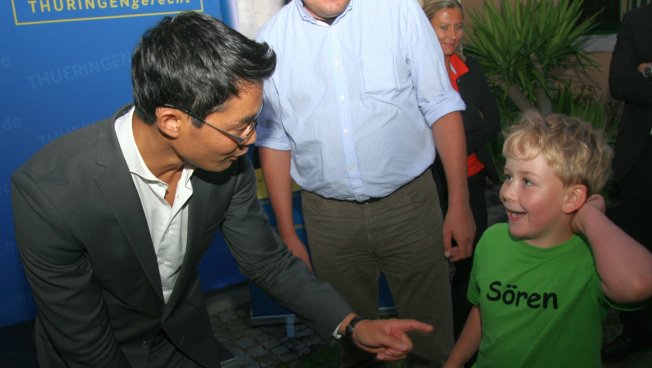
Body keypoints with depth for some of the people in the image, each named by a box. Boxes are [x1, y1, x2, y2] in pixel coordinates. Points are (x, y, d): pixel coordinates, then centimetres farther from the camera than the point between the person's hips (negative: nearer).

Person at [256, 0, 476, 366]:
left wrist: (460, 203, -6)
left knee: (431, 334, 12)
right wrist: (287, 234, 5)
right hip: (329, 216, 1)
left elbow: (441, 107, -3)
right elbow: (275, 140, 4)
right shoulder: (272, 39, -2)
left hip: (409, 203, -1)